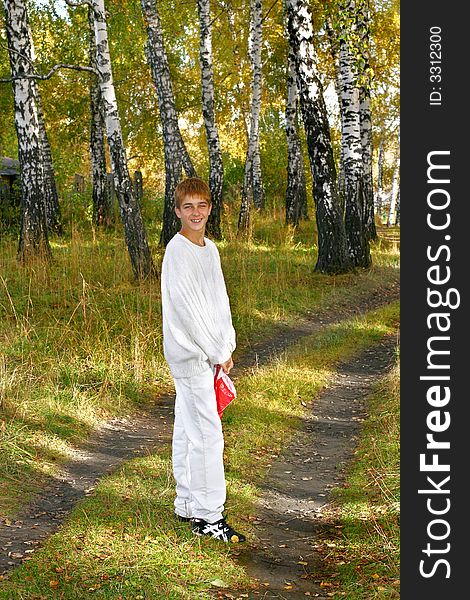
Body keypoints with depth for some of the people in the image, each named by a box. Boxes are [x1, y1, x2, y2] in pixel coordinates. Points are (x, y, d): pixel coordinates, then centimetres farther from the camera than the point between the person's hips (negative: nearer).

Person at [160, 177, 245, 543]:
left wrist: (227, 346, 7)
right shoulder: (177, 251, -14)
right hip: (189, 352, -8)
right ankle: (207, 516, -1)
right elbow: (187, 308, -17)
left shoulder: (210, 249, 14)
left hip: (208, 352, 9)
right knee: (207, 433, -7)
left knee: (188, 430, 15)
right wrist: (218, 354, -11)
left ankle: (188, 505, 23)